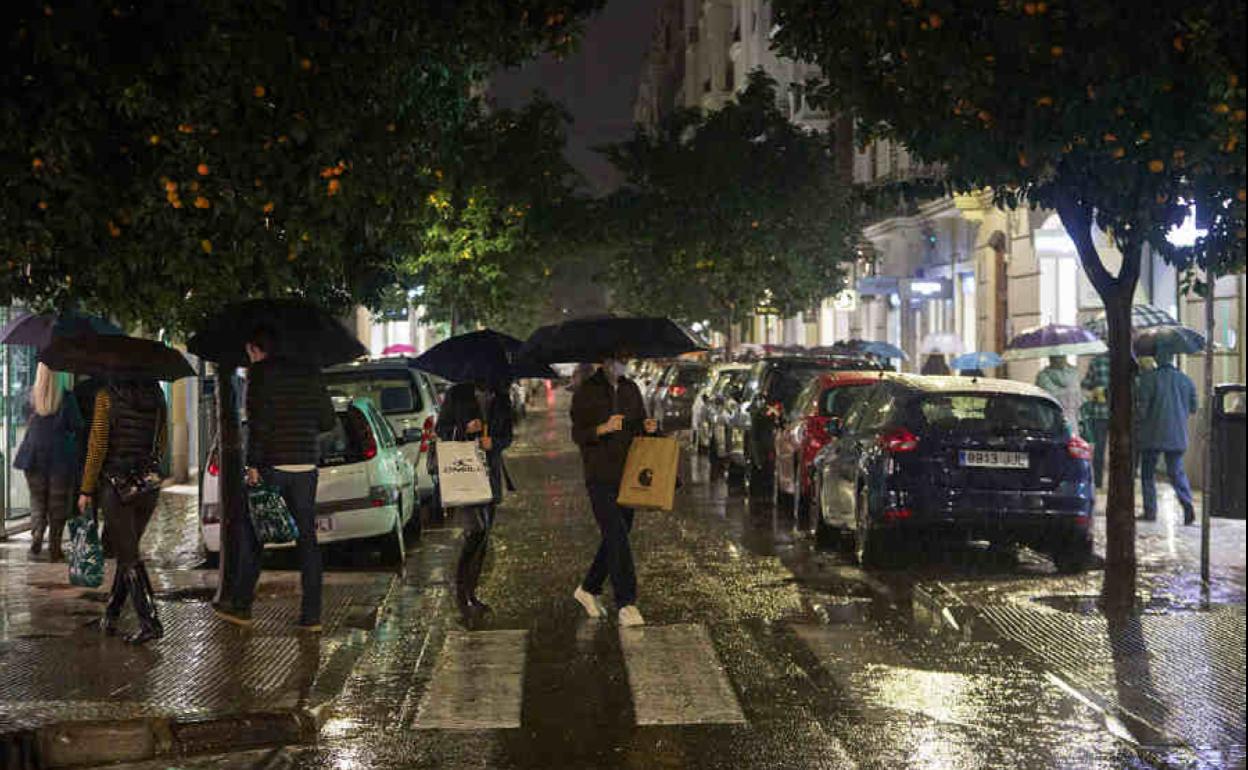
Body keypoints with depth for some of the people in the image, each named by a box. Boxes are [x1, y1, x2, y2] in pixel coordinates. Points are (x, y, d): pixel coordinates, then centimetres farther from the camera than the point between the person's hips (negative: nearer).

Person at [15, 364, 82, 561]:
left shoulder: (33, 397, -3)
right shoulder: (67, 398, -12)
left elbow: (29, 422, 8)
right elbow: (77, 426, -7)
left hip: (34, 454, 3)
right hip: (61, 456, -2)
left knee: (37, 499, 15)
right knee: (58, 503, 7)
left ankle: (36, 534, -6)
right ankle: (55, 548, 9)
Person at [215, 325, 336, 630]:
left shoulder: (260, 372, -3)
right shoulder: (310, 373, 12)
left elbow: (258, 421, -13)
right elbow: (328, 421, 11)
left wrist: (253, 465, -12)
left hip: (271, 466, -4)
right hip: (305, 465, 5)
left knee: (251, 535, 9)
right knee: (307, 538, 7)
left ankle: (241, 606, 14)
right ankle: (311, 614, 5)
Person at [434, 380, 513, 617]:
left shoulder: (501, 399, 10)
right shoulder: (457, 394, -1)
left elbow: (507, 436, 15)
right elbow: (441, 430, 3)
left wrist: (493, 442, -7)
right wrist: (465, 429, -15)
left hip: (490, 471, 5)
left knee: (484, 536, 6)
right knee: (476, 531, -17)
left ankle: (471, 593, 16)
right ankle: (460, 590, -4)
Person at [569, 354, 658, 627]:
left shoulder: (630, 389, 13)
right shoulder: (586, 392, -5)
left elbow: (639, 422, 22)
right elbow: (577, 434, -8)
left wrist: (648, 426, -2)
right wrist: (604, 428, -25)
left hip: (627, 473, 7)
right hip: (600, 476, -6)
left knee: (616, 537, 12)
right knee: (617, 536, -12)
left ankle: (588, 589, 30)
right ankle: (626, 604, -11)